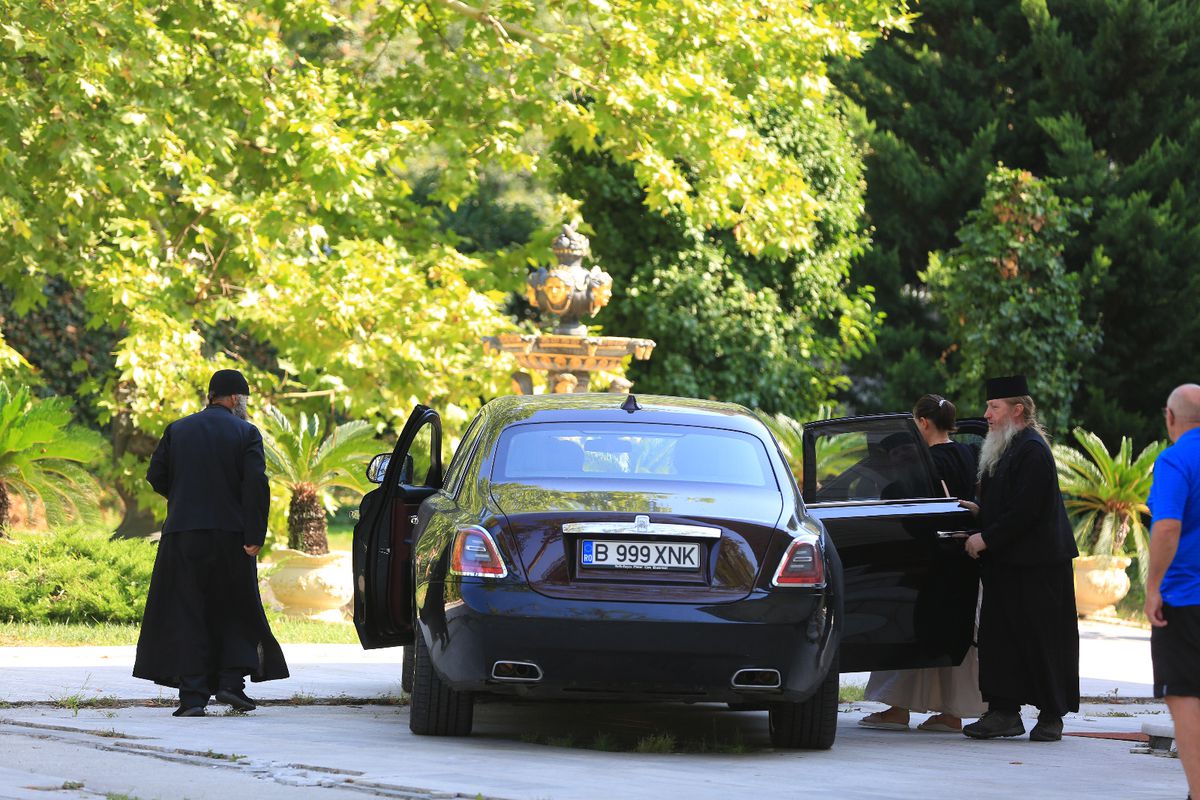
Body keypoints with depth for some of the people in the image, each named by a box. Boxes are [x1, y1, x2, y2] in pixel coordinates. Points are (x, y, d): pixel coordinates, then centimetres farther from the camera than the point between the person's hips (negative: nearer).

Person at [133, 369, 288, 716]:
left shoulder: (177, 430, 7)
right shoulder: (246, 433, -1)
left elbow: (156, 476, 5)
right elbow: (256, 486, -11)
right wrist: (254, 537, -11)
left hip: (182, 535, 2)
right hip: (230, 536, -2)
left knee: (186, 614, 3)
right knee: (234, 612, 13)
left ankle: (192, 696, -3)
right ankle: (231, 681, -1)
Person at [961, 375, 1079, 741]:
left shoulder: (1032, 451, -15)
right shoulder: (1003, 449, 15)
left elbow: (1025, 510, -21)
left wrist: (986, 539, -16)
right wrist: (979, 510, 7)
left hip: (1035, 565, -10)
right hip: (1005, 563, 10)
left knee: (1041, 639, -2)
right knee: (999, 636, 6)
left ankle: (1051, 715, 5)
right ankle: (1004, 713, 8)